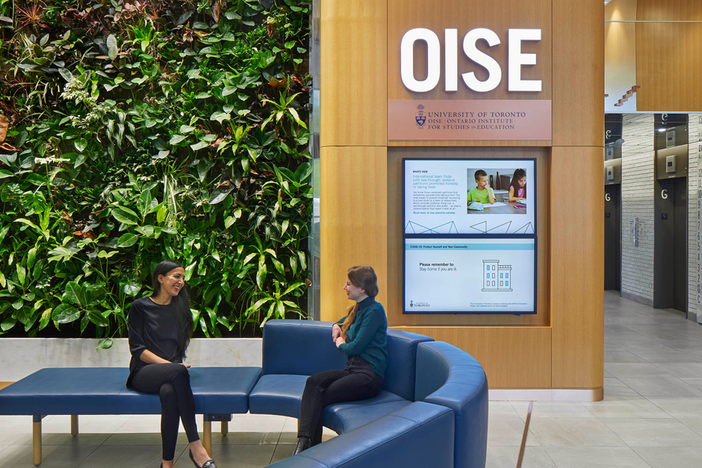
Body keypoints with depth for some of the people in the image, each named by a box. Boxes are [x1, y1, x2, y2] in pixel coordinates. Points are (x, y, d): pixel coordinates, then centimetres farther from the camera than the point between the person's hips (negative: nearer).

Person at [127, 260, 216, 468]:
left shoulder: (180, 307, 18)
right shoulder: (140, 307, 4)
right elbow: (137, 349, -3)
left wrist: (176, 364, 0)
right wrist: (170, 365, -14)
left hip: (169, 374, 3)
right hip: (144, 373, -3)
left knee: (169, 392, -36)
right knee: (179, 372, -37)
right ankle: (195, 447, -39)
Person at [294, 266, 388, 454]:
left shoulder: (374, 311, -9)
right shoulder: (357, 309, 20)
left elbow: (356, 347, -14)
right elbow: (343, 321, 44)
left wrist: (341, 344, 7)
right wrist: (337, 326, 21)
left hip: (369, 375, -8)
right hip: (352, 370, 8)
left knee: (320, 397, -22)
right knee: (313, 381, -20)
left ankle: (309, 447, -14)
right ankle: (304, 441, -33)